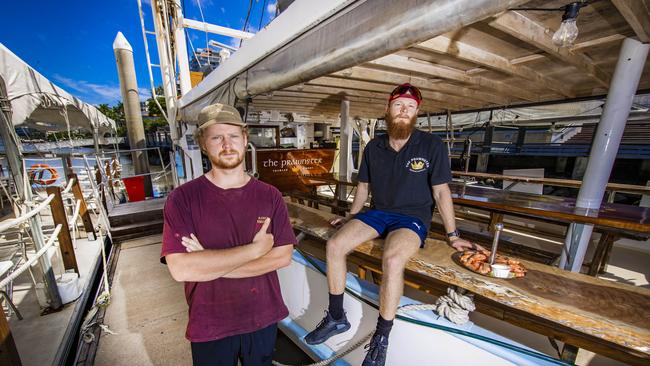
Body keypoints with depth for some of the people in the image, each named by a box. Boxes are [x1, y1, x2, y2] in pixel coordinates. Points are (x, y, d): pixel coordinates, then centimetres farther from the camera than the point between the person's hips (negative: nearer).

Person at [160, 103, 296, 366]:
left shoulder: (270, 196, -8)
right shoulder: (182, 199, -14)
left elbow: (283, 256, -14)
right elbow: (181, 269, -23)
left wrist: (211, 264, -19)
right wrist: (254, 249, -23)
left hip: (264, 319, 2)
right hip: (210, 327, -2)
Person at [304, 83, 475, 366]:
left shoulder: (432, 146, -5)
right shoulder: (374, 147, 6)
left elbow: (441, 191, -3)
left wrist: (452, 235, 0)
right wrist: (350, 218, 18)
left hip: (413, 218, -4)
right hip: (378, 213, 4)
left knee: (392, 260, -35)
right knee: (334, 245, -17)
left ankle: (381, 339, -10)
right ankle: (336, 318, 4)